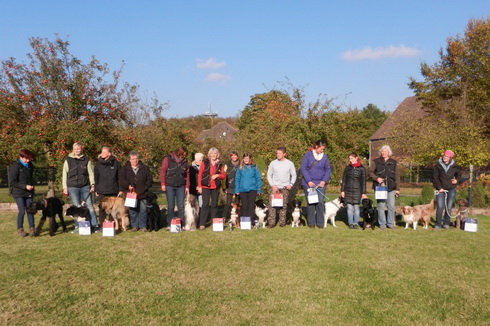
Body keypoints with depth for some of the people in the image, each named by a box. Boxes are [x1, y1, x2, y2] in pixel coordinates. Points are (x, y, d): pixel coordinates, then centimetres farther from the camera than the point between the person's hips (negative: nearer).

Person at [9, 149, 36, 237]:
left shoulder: (30, 165, 6)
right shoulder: (15, 166, -12)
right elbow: (12, 182, -12)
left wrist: (31, 185, 6)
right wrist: (25, 186, -19)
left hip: (29, 192, 5)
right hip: (18, 193, -5)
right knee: (22, 211, -5)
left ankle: (31, 229, 9)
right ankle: (19, 229, 11)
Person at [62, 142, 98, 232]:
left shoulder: (86, 160, 6)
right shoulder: (68, 160, 5)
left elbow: (91, 173, 6)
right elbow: (64, 174, 6)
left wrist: (92, 185, -3)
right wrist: (65, 187, 2)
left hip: (85, 186, 0)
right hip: (73, 187, 0)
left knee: (89, 205, -1)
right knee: (76, 207, 2)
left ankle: (94, 225, 3)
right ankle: (78, 226, 11)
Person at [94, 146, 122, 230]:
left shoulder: (116, 163, 0)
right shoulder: (98, 164, 7)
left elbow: (120, 177, 2)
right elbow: (96, 177, 9)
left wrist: (120, 189, -1)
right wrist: (96, 190, 5)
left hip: (113, 190, -1)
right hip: (102, 191, 1)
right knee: (102, 208, 3)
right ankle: (102, 225, 10)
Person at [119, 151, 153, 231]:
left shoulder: (145, 168, 10)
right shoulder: (125, 169, 8)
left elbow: (149, 179, 10)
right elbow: (121, 180, 2)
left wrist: (145, 187, -3)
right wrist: (128, 186, -14)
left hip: (142, 194, 0)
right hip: (131, 194, 0)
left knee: (143, 210, 0)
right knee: (132, 211, 4)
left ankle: (143, 226, 9)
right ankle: (134, 226, 14)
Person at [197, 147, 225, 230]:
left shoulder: (219, 164, 11)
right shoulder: (204, 163, 3)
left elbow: (224, 176, 12)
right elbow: (199, 175, 0)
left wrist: (217, 175, -9)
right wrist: (199, 186, -7)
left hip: (215, 187, 3)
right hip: (205, 187, -3)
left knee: (215, 204, 8)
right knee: (205, 204, -8)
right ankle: (202, 224, -7)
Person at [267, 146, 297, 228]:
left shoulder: (290, 163, 3)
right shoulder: (273, 163, 2)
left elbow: (294, 175, 10)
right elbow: (269, 175, 5)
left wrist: (291, 184, -4)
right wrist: (272, 185, -5)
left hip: (285, 188, 0)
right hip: (275, 187, 0)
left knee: (284, 205, 4)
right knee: (272, 204, -8)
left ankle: (282, 222, 13)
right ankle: (271, 222, -3)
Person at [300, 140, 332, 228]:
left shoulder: (325, 156, 4)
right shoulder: (308, 155, -5)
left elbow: (328, 170, 9)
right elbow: (303, 168, -6)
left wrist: (324, 181, -6)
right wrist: (309, 181, -12)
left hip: (321, 184, 2)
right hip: (309, 183, -2)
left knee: (320, 202, -1)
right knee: (310, 203, 4)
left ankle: (320, 222, 9)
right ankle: (311, 223, 13)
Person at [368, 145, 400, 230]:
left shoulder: (394, 162, 9)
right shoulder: (376, 162, 3)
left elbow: (397, 176, 10)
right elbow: (370, 172, 4)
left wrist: (397, 188, 5)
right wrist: (377, 178, -14)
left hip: (391, 188, 2)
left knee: (391, 206, 2)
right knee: (381, 206, 1)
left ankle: (391, 223, 14)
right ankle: (382, 224, 10)